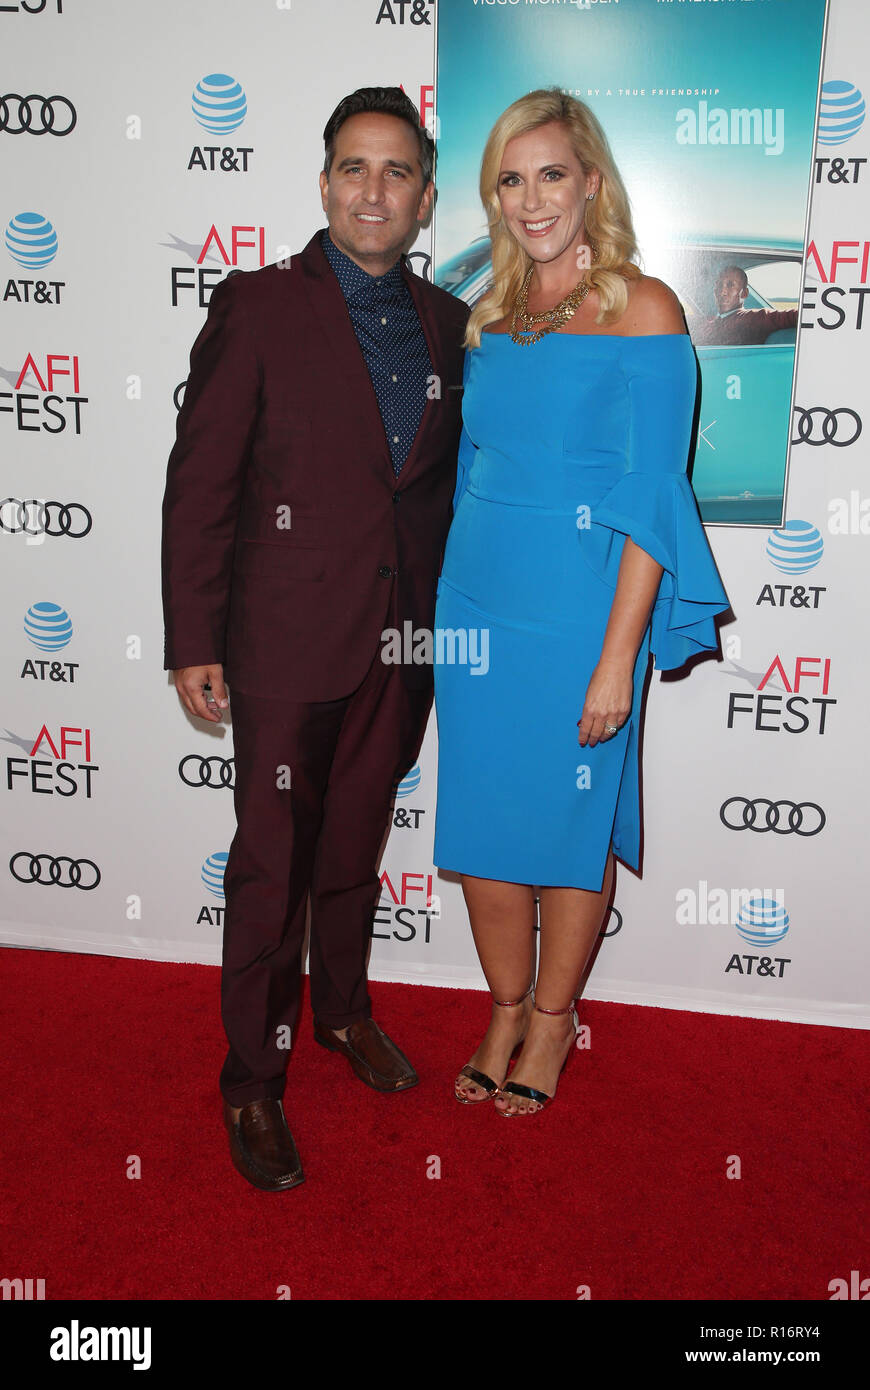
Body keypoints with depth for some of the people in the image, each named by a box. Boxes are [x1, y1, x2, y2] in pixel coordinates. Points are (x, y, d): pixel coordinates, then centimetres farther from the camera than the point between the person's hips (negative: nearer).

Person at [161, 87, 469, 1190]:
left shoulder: (446, 324, 7)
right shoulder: (257, 308, -6)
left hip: (405, 641, 4)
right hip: (288, 641, -4)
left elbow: (447, 477, 13)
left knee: (357, 842, 19)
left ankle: (343, 1006, 42)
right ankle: (253, 1081, 22)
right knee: (272, 863, 5)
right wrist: (193, 642, -10)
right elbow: (199, 482, -7)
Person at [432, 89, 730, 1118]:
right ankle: (506, 1010, 31)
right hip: (475, 606, 5)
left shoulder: (642, 310, -7)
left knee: (569, 822, 7)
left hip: (579, 611, -5)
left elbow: (652, 502, -11)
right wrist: (453, 605, 13)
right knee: (481, 820, 11)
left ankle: (552, 1017, 30)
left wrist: (616, 660, -16)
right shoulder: (490, 318, 10)